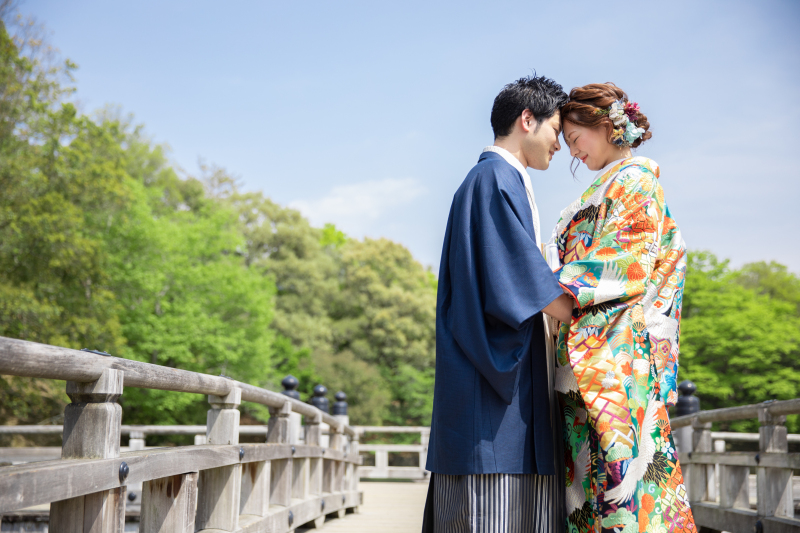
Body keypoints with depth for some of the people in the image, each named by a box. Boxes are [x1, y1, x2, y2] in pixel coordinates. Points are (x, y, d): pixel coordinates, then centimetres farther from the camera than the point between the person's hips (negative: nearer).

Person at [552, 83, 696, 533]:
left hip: (615, 346, -9)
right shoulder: (605, 189, 24)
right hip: (587, 357, 9)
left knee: (621, 462, -12)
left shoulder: (635, 180, -3)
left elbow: (626, 264, -14)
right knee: (588, 470, 4)